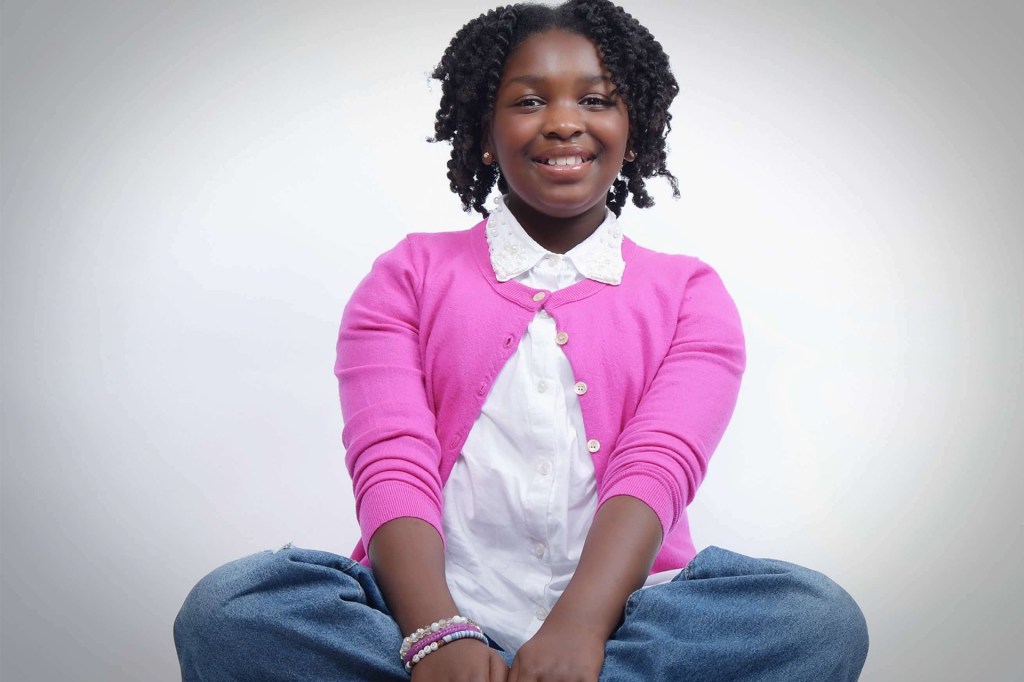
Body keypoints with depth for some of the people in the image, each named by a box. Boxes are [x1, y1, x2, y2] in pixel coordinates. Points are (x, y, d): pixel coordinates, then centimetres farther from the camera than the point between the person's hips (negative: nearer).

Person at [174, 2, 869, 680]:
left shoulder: (689, 294, 13)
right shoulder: (409, 277, 12)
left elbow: (657, 468, -5)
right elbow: (391, 464, -3)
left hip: (617, 618, 1)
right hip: (433, 607, 0)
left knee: (823, 618, -27)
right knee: (225, 607, -27)